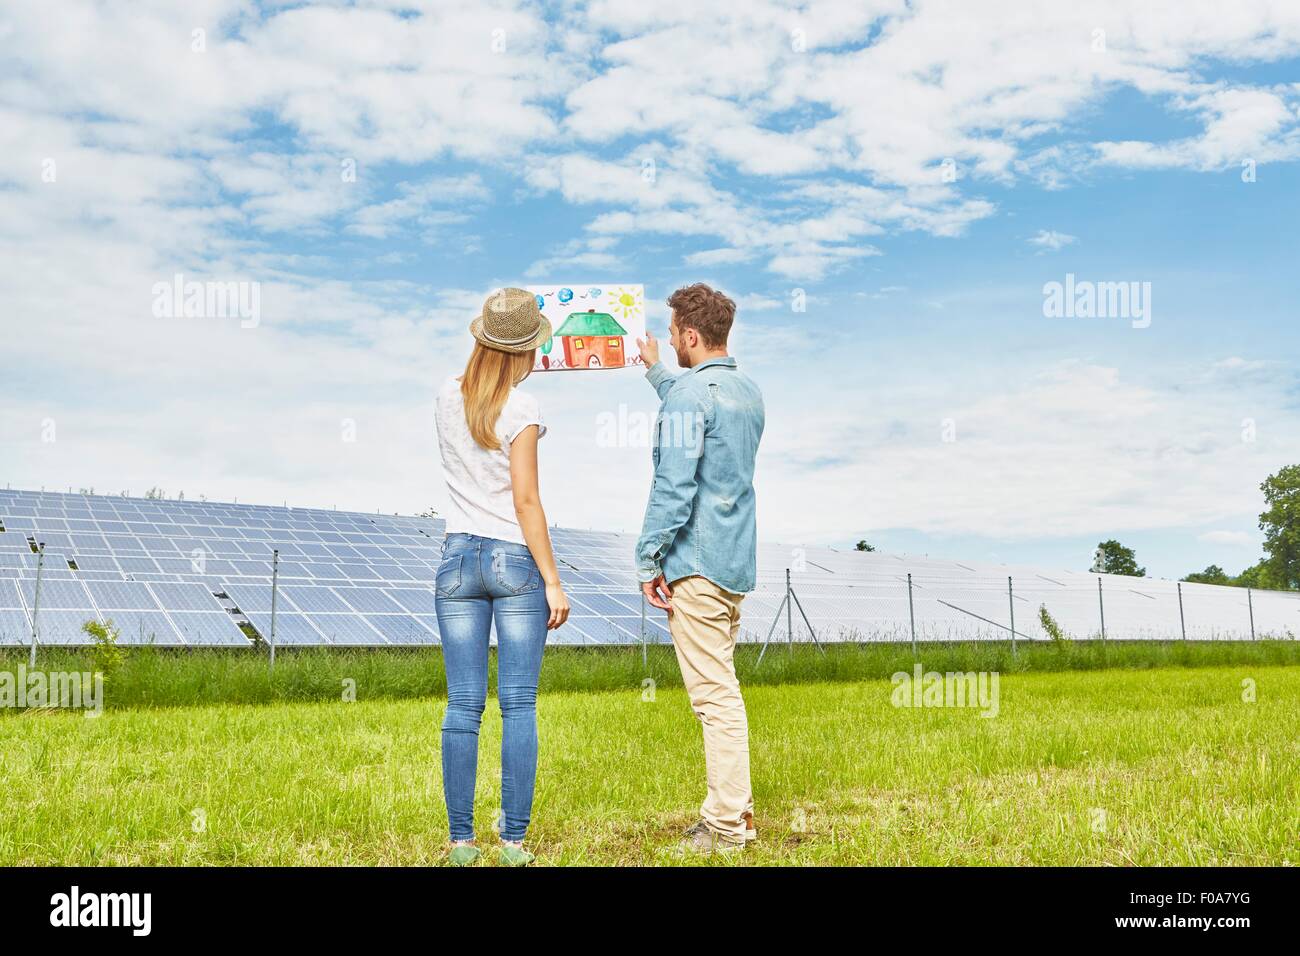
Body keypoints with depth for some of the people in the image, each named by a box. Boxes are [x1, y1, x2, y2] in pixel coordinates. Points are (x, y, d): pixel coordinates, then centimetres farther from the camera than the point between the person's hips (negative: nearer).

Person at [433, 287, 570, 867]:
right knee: (519, 706, 2)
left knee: (462, 706, 6)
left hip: (458, 558, 5)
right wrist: (552, 581, -7)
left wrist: (496, 356, 44)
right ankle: (514, 841, 5)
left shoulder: (447, 400, 6)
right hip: (515, 559, -4)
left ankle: (461, 841, 10)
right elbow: (525, 502, -11)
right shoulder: (520, 410, -9)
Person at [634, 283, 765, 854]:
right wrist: (655, 372, 48)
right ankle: (736, 808, 22)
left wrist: (648, 558, -13)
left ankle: (725, 828, 1)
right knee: (722, 689, 16)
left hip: (696, 564, -9)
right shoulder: (750, 393, 15)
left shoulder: (690, 391, -12)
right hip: (738, 561, 9)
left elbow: (674, 485, -18)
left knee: (714, 696, -5)